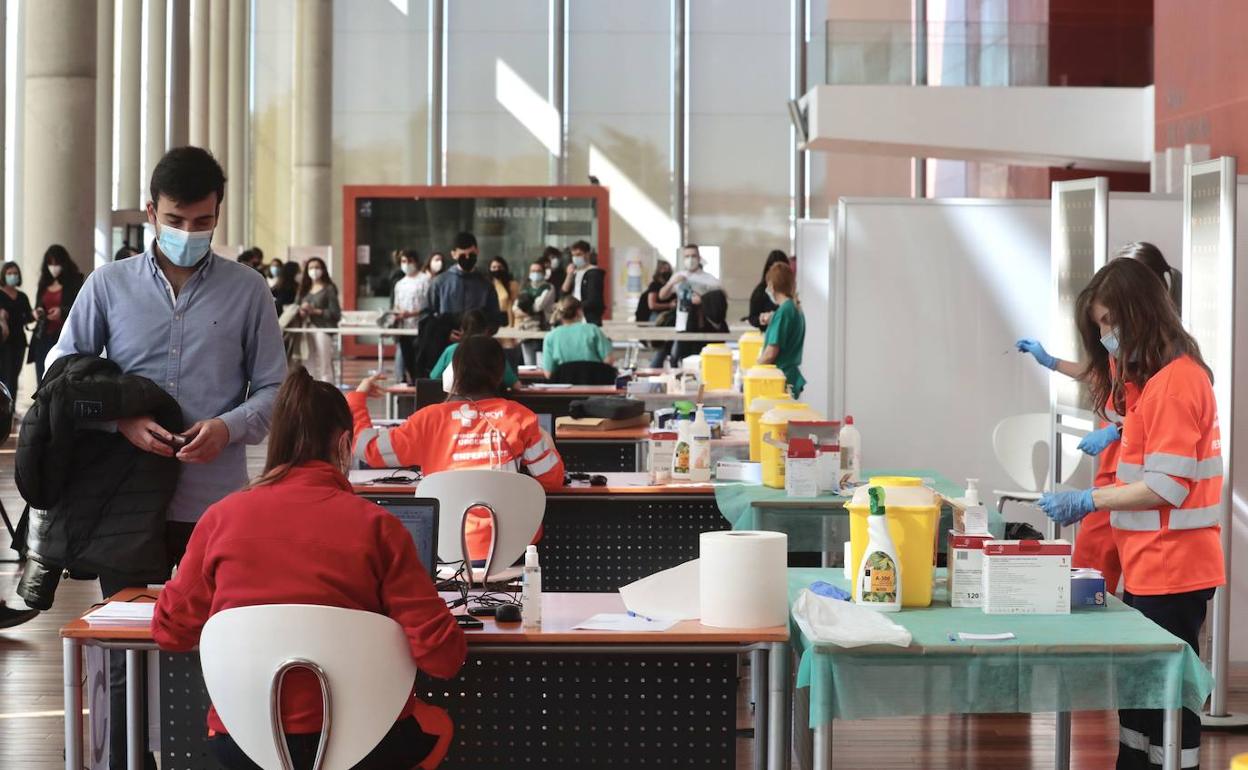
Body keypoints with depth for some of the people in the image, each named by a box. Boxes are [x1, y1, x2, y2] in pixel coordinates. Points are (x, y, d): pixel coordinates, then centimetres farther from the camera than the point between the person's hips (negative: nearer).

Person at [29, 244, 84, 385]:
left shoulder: (74, 283, 0)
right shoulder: (44, 284, 17)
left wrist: (62, 312, -19)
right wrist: (37, 312, 3)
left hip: (64, 338, -5)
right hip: (43, 338, 5)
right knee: (42, 383, 0)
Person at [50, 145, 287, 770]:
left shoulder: (247, 291, 5)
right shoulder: (108, 285, 6)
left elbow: (274, 388, 7)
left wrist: (229, 426, -13)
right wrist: (122, 423, -11)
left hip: (215, 503, -1)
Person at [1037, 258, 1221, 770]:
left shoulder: (1176, 380, -17)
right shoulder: (1152, 377, 14)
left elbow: (1167, 486, -20)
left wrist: (1088, 502, -16)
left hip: (1171, 572, -10)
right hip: (1148, 568, 10)